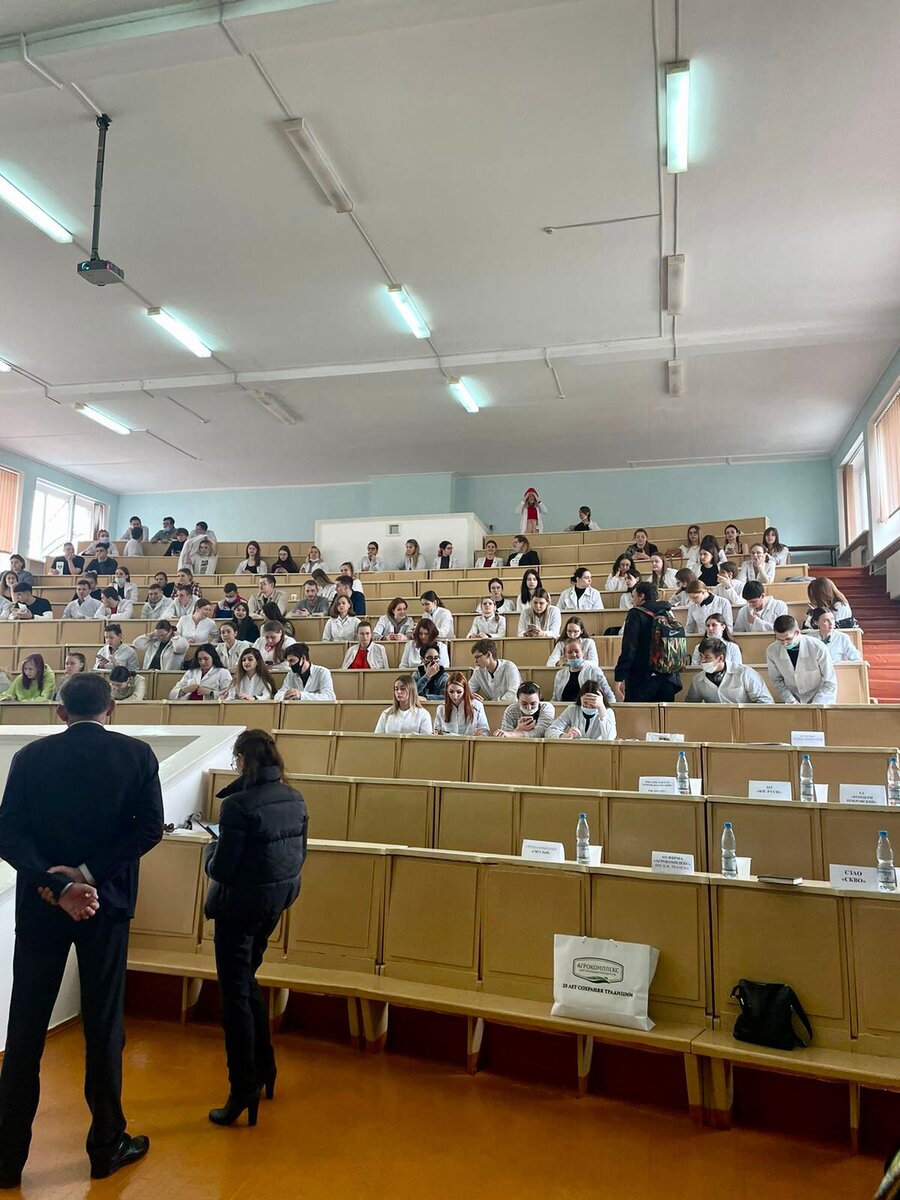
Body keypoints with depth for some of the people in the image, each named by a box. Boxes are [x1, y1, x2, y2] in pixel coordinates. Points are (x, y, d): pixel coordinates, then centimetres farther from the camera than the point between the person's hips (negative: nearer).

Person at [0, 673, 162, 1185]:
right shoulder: (137, 754, -6)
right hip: (106, 902, -1)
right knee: (104, 1026, 11)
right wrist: (88, 873, -14)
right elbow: (150, 828, -13)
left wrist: (56, 884, -16)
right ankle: (107, 1145, 24)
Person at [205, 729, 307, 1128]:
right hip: (276, 900, 7)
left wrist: (211, 849, 0)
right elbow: (299, 855, 6)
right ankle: (264, 1069, 36)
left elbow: (220, 870, -20)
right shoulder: (294, 799, -2)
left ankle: (244, 1092, 16)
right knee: (247, 981, 25)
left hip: (240, 906, -7)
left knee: (236, 996, 7)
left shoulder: (238, 805, -24)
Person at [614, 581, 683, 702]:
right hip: (669, 678, 6)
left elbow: (628, 649, -14)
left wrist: (619, 678, -13)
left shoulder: (636, 614, -6)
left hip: (642, 679, -6)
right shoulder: (668, 614, 13)